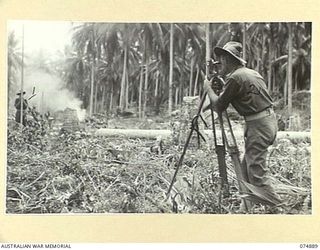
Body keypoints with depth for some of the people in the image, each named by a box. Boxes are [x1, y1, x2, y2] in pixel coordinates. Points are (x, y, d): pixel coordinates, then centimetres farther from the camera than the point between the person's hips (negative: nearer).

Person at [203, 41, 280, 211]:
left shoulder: (235, 77, -12)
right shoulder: (252, 73, 16)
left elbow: (219, 107, -7)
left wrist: (208, 89, 8)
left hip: (258, 125, -10)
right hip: (269, 120, 10)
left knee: (257, 172, -6)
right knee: (246, 167, 15)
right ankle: (247, 207, 22)